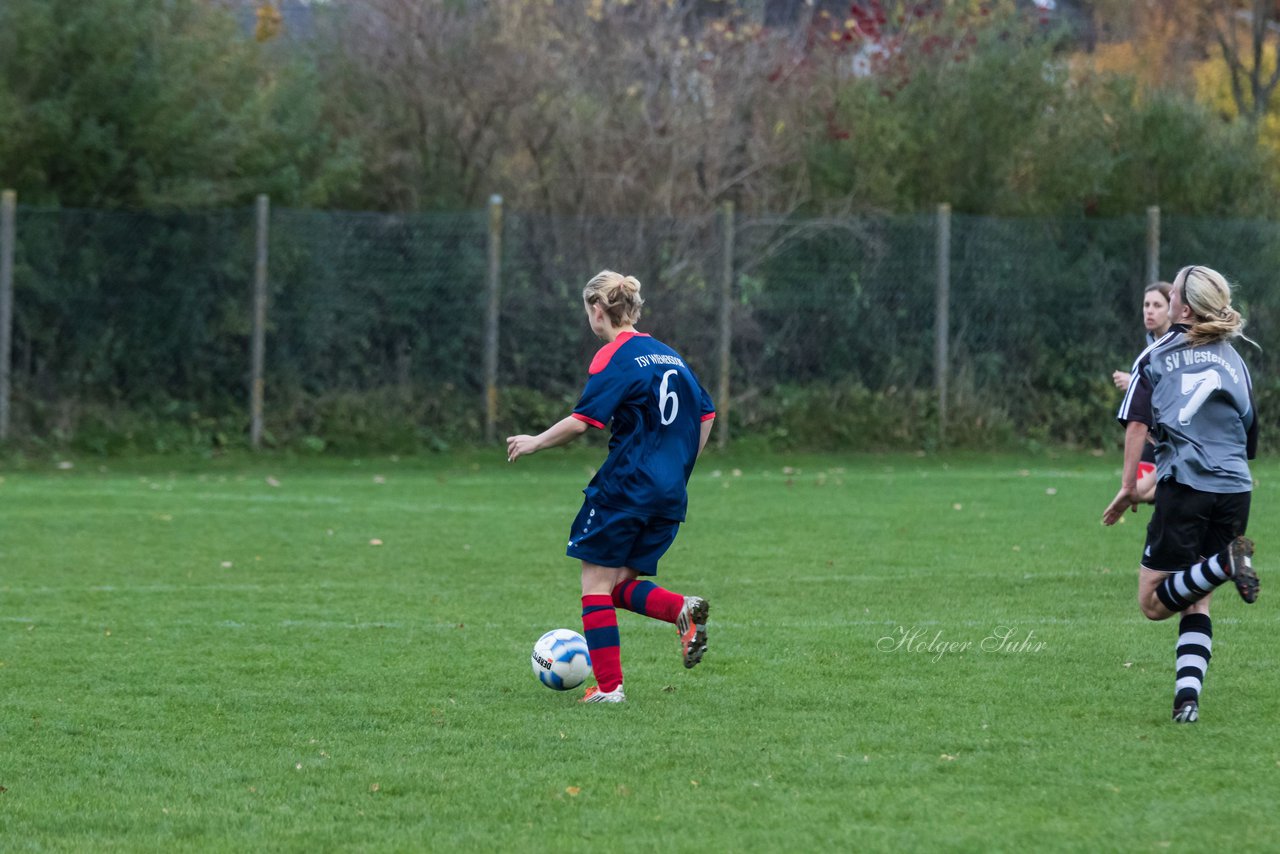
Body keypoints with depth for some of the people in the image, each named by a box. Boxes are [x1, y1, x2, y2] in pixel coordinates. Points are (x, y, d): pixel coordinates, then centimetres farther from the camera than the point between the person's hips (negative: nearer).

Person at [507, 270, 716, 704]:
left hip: (624, 486, -7)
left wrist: (535, 442, -3)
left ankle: (609, 684, -3)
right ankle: (684, 609, -14)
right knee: (623, 586, 13)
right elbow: (705, 415, 17)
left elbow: (581, 422, -17)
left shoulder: (614, 358, -9)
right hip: (670, 496, 7)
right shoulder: (670, 356, 15)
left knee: (597, 582, 2)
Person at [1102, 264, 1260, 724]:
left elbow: (1137, 424, -4)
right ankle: (1188, 693, -7)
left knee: (1153, 603, 0)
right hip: (1235, 488, 4)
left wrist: (1129, 487, 1)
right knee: (1196, 601, 12)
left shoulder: (1156, 356, 4)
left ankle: (1225, 564, -26)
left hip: (1184, 485, -4)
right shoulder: (1234, 360, 16)